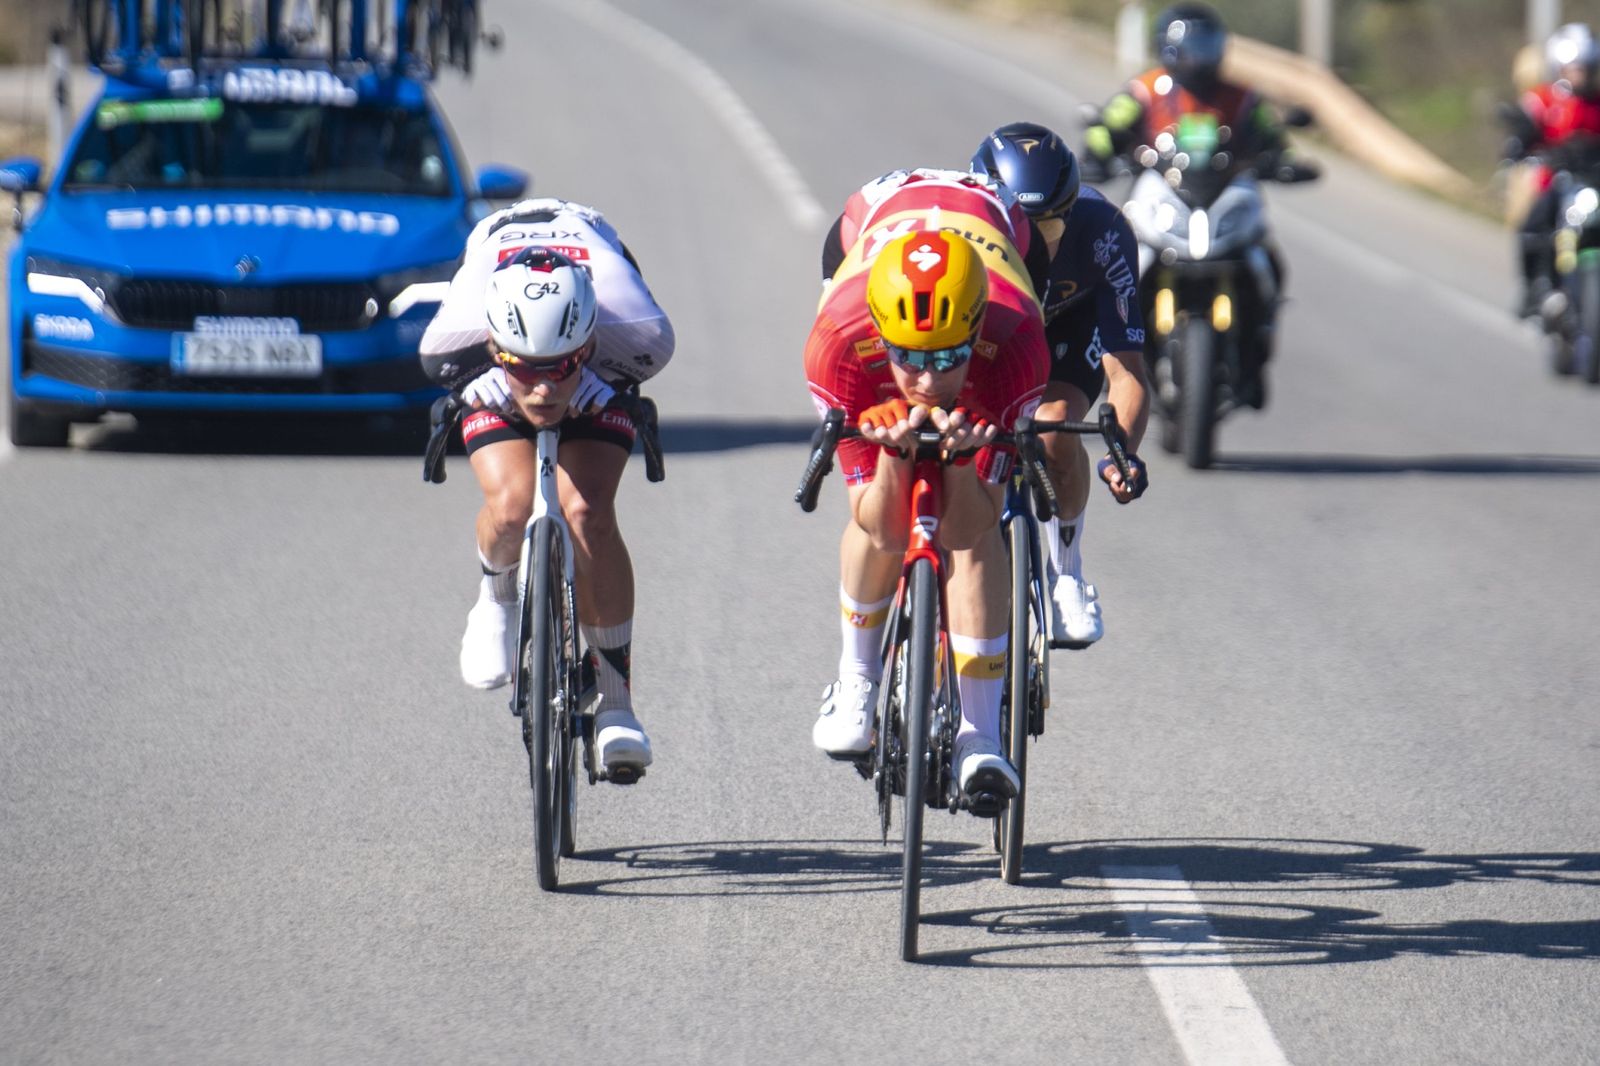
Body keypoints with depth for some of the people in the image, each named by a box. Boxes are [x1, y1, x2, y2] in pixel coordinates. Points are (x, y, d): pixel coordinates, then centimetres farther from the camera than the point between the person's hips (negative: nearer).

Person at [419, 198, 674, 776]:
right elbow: (436, 365, -14)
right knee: (511, 506, -27)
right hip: (490, 387, 0)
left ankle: (616, 700, -10)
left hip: (597, 389, 0)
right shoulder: (460, 331, -40)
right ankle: (497, 597, 10)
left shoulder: (636, 329, -41)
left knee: (588, 513, -23)